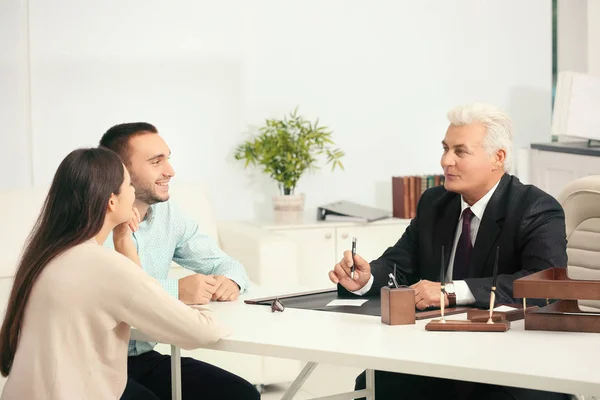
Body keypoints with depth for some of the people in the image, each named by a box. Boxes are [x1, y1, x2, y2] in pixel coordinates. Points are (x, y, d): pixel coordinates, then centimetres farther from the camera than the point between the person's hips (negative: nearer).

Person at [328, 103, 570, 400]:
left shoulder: (539, 211, -9)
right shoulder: (434, 203, 11)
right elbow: (399, 264, 11)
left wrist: (453, 291, -32)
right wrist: (366, 279, -14)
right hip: (439, 352, 5)